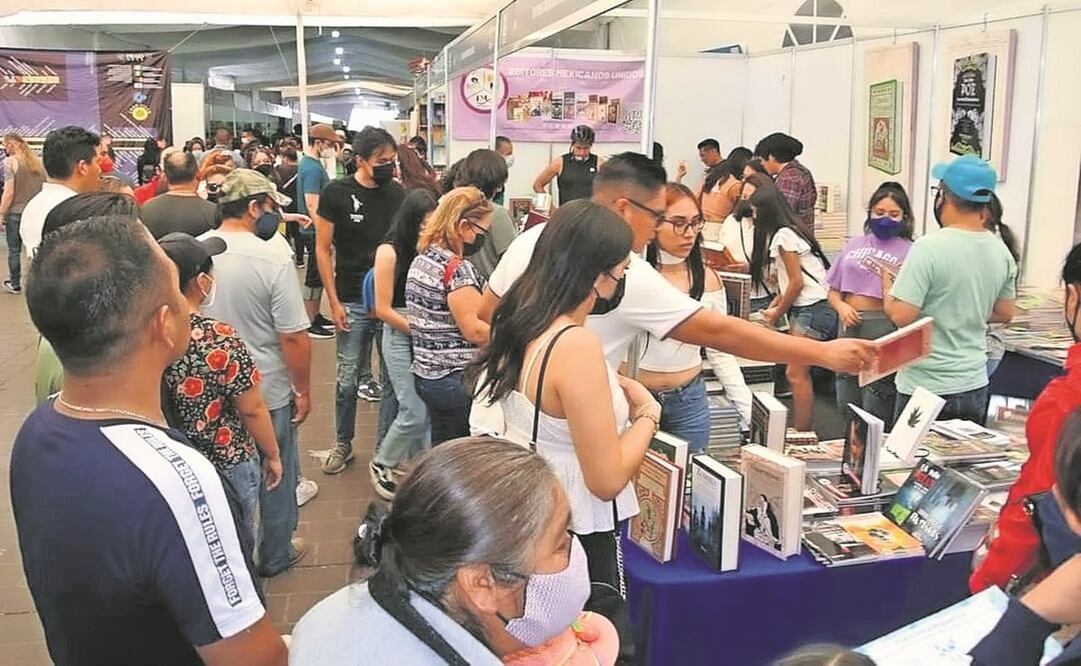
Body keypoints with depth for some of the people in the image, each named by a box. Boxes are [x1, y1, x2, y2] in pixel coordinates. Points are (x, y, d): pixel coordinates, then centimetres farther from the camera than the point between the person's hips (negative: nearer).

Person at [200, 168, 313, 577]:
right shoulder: (273, 258, -22)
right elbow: (294, 337, -21)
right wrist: (303, 390, -6)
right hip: (267, 391, -4)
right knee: (275, 476, 17)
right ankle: (276, 555, 33)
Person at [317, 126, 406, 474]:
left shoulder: (398, 193, 4)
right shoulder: (336, 193, -5)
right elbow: (323, 250, -2)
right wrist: (334, 301, -7)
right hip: (353, 301, -2)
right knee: (347, 380, 7)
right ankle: (343, 443, 27)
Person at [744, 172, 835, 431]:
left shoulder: (783, 235, -12)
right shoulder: (779, 234, 16)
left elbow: (797, 282, -12)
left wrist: (778, 315, -2)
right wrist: (774, 307, 4)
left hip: (812, 309, -9)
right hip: (805, 310, 9)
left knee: (796, 374, -8)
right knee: (799, 374, 8)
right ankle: (801, 434, 10)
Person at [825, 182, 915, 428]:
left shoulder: (909, 252, 0)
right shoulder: (854, 245, 13)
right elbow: (833, 290, 15)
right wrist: (841, 307, -5)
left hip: (884, 328, -5)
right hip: (850, 325, 5)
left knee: (875, 413, -2)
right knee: (846, 405, 13)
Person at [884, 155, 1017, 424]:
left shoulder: (929, 248, -19)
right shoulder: (1001, 251, 2)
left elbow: (901, 315, -20)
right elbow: (1004, 314, 13)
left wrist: (888, 288, -1)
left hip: (926, 389, -6)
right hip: (975, 385, 6)